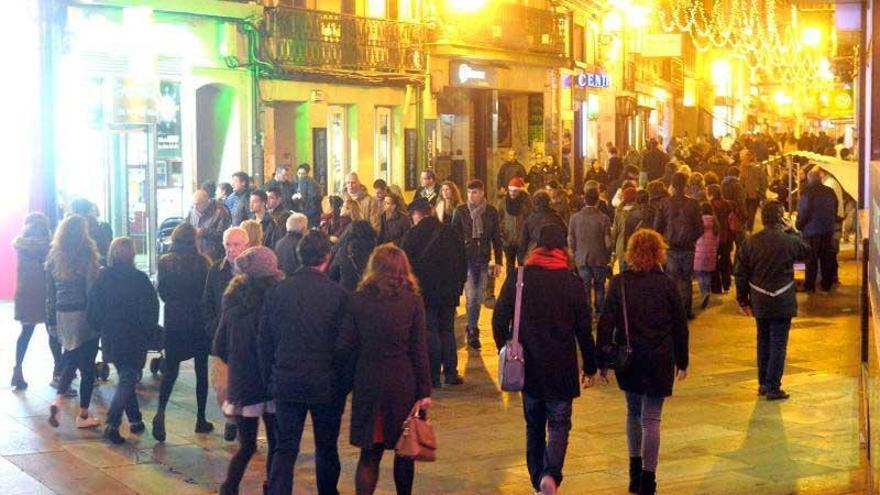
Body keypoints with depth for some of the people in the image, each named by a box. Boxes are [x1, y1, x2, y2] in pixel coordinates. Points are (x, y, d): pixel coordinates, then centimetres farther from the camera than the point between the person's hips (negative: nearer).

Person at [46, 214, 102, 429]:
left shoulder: (54, 257, 6)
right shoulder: (87, 256, -11)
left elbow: (50, 292, 9)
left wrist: (51, 319, 14)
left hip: (62, 315, 5)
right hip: (84, 314, -5)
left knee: (70, 361, 20)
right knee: (87, 365, 5)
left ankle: (58, 400, -1)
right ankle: (83, 415, 10)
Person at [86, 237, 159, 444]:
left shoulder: (102, 278, -2)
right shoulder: (139, 279, -11)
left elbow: (92, 312, 0)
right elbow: (150, 312, -10)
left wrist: (102, 330, 15)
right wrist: (148, 335, 3)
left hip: (110, 339, 4)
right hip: (134, 340, -4)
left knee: (125, 378, 19)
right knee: (127, 380, 1)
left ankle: (135, 421, 23)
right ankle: (112, 424, -12)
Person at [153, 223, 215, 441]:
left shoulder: (165, 262, -4)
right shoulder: (202, 262, -9)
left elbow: (162, 292, 2)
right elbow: (208, 291, -4)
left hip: (173, 321, 1)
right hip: (199, 321, -1)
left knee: (170, 369, 5)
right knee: (201, 370, 10)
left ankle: (161, 412, -16)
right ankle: (201, 419, 15)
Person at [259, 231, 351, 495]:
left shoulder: (277, 291, -2)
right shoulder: (338, 294, -10)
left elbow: (264, 341, 2)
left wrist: (269, 379, 12)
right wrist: (344, 383, 4)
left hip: (286, 383, 2)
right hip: (327, 384, -1)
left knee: (284, 449, 6)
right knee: (327, 449, 15)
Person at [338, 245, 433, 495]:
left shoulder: (358, 299, -3)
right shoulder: (412, 300, -5)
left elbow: (347, 346, -1)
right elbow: (419, 350, -5)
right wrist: (424, 391, -1)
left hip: (368, 383, 1)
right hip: (402, 384, 0)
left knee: (370, 452, 7)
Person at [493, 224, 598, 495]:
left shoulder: (517, 279, -3)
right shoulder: (573, 282, -6)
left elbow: (499, 320, -2)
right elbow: (584, 329, -3)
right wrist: (590, 367, 7)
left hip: (528, 366, 2)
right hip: (561, 368, -2)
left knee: (534, 426, 16)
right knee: (559, 423, 5)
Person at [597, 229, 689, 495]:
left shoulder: (619, 283, -5)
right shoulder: (667, 284, -6)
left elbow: (606, 323, -5)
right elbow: (680, 325, 0)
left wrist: (602, 360, 2)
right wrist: (682, 361, 11)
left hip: (628, 358, 2)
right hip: (659, 360, -2)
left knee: (634, 412, 19)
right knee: (651, 418, 1)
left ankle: (635, 471, 25)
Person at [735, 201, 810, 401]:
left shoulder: (750, 242, -4)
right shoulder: (790, 241, -12)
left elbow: (740, 273, 0)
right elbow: (806, 252, 11)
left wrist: (743, 300, 10)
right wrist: (790, 231, 10)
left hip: (759, 302, 4)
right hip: (782, 302, -3)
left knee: (763, 342, 18)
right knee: (778, 344, 2)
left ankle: (763, 384, 25)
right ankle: (773, 388, 1)